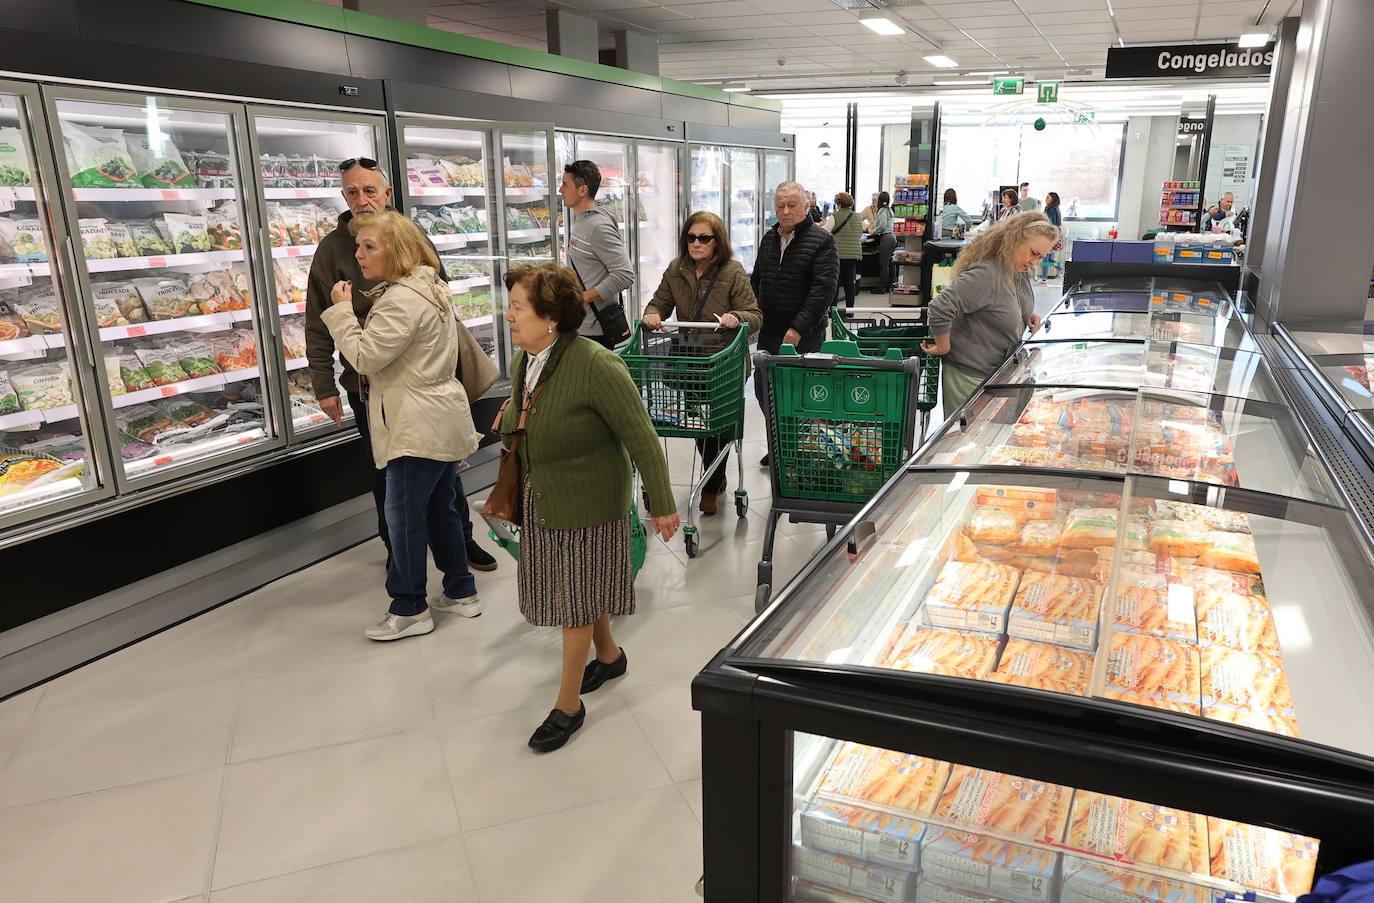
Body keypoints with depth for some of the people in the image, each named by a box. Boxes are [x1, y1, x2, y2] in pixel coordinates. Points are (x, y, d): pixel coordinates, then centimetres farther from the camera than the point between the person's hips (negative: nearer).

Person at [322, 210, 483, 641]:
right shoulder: (430, 287, 14)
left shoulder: (402, 300, -19)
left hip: (420, 428, -10)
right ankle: (461, 591, 27)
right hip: (440, 420, 11)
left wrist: (341, 310, -9)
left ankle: (409, 608, 9)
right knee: (441, 508, 17)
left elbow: (364, 357, -18)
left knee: (403, 514, -1)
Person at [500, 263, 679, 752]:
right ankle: (609, 656, 47)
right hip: (542, 500, 7)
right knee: (576, 587, 21)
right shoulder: (522, 364, -1)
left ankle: (568, 704, 21)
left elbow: (641, 438, -21)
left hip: (587, 503, -7)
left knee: (577, 596, 5)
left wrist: (662, 504, -18)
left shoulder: (595, 366, -26)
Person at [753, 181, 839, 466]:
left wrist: (798, 328, -23)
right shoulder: (769, 238, 12)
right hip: (769, 332, 7)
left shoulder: (821, 240, -9)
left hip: (804, 336, -6)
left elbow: (823, 290, -17)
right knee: (763, 390, 11)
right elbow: (756, 281, 22)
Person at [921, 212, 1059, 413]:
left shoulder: (1021, 272, 3)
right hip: (969, 378, -9)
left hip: (999, 372, 9)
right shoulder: (985, 274, -27)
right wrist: (943, 348, -22)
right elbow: (940, 309, -34)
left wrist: (1026, 316, 6)